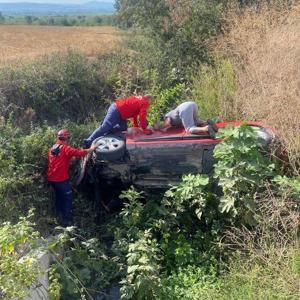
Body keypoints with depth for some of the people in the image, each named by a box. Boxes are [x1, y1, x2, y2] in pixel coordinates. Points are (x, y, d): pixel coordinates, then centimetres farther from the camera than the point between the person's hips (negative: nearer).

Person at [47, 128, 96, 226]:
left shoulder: (52, 148, 11)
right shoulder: (65, 148, -12)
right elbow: (80, 153, -18)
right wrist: (91, 149, -6)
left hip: (51, 178, 8)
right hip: (61, 179, -8)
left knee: (59, 197, 23)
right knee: (67, 198, 5)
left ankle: (60, 218, 32)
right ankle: (67, 221, 5)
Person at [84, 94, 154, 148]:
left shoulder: (139, 99, 25)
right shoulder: (145, 103, -4)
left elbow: (134, 112, 34)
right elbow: (142, 116, -14)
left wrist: (135, 125, 36)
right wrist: (145, 129, -9)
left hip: (116, 106, 10)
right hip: (116, 111, -10)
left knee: (123, 127, 17)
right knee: (104, 127, -10)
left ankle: (104, 135, 12)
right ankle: (89, 142, -11)